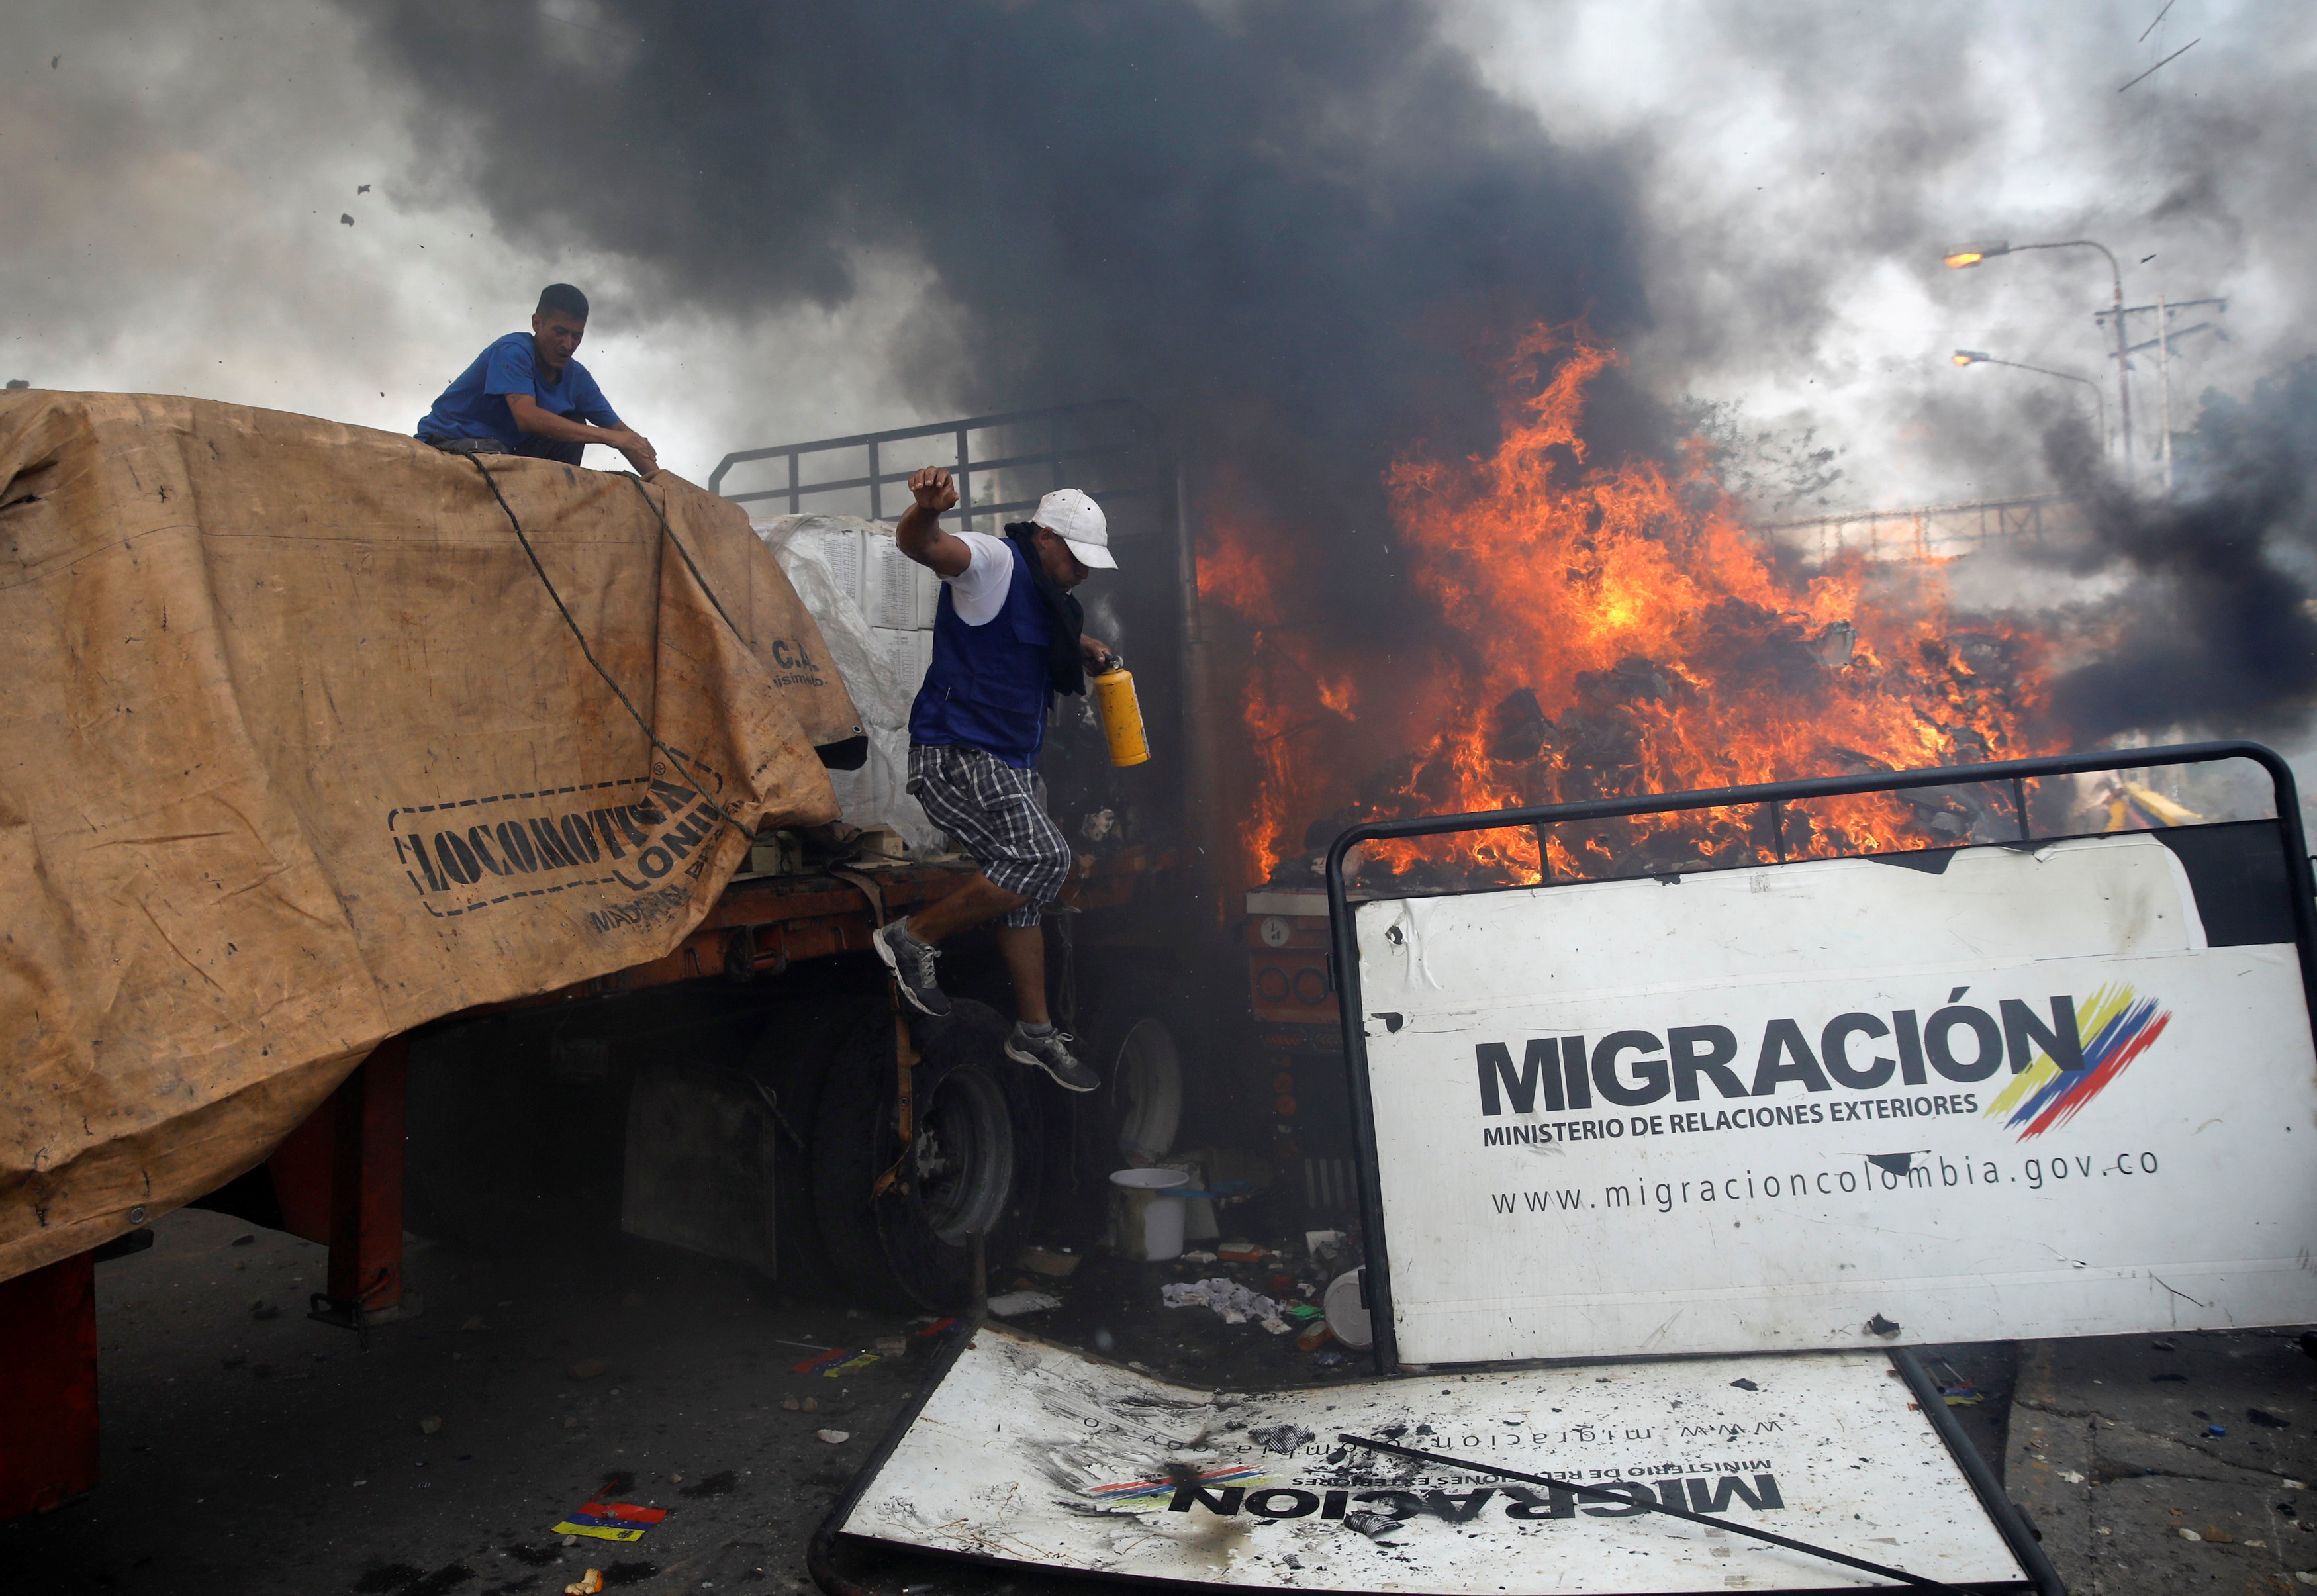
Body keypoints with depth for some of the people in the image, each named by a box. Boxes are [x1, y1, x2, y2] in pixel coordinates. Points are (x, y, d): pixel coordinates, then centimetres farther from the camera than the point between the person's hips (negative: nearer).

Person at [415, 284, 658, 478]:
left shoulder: (576, 378, 0)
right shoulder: (513, 352, -19)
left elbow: (624, 434, 0)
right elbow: (527, 417, -34)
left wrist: (657, 476, -20)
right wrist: (607, 436, -36)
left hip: (505, 451, 7)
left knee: (574, 426, -7)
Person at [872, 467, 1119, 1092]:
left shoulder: (1040, 590, 17)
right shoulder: (993, 561, -12)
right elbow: (920, 545, -32)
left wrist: (1086, 648, 18)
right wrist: (927, 510, -56)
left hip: (1013, 765, 10)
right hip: (956, 753, -10)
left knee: (1021, 886, 13)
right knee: (1043, 858, -22)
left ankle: (1035, 1031, 23)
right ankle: (914, 936, -7)